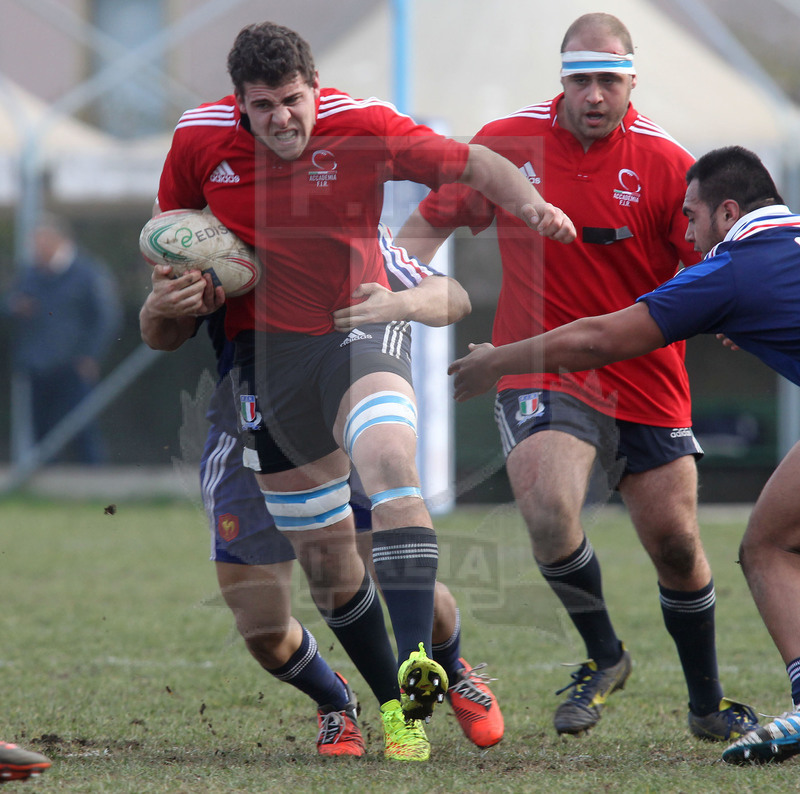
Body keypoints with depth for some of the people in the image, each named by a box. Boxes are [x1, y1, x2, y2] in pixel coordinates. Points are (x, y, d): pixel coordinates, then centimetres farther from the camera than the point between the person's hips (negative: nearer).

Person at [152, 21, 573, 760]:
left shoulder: (363, 127, -13)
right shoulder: (199, 140, -6)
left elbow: (469, 162, -6)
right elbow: (172, 224, 13)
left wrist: (528, 201, -24)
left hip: (360, 324, -3)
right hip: (268, 346, 3)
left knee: (388, 460, -33)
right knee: (324, 551, 7)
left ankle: (418, 666, -42)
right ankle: (392, 701, 24)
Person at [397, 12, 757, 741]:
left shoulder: (666, 163, -6)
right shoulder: (506, 144, -2)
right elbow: (432, 223, 12)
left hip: (647, 381, 1)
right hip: (541, 373, -1)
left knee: (677, 545, 4)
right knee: (549, 510, -25)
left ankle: (708, 705, 28)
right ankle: (602, 655, 3)